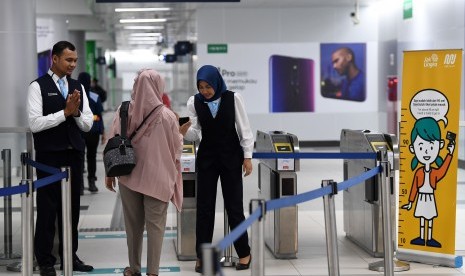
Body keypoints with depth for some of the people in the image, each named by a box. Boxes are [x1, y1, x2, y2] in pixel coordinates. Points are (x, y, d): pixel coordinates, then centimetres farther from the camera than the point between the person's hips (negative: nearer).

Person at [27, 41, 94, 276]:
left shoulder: (78, 87, 9)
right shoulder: (38, 86, -6)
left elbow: (87, 124, 7)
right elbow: (35, 124, -16)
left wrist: (76, 112, -12)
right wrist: (65, 112, -16)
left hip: (74, 155, 5)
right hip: (49, 157, -5)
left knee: (72, 207, 11)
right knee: (48, 208, 3)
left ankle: (69, 256, 23)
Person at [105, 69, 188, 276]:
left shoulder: (123, 111, -6)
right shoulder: (167, 115, -11)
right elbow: (176, 149, -1)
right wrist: (181, 133, 19)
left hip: (129, 176, 2)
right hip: (157, 178, -2)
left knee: (133, 223, 14)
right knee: (155, 225, 6)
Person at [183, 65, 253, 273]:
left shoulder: (233, 99, -8)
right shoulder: (194, 102, -4)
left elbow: (244, 128, -3)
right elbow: (194, 133, -5)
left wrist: (247, 156, -6)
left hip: (231, 158, -2)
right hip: (206, 158, 2)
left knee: (234, 206, 4)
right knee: (204, 207, 2)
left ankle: (244, 252, 18)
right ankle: (202, 256, 11)